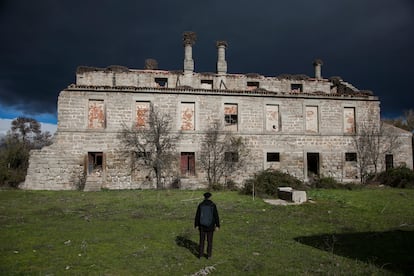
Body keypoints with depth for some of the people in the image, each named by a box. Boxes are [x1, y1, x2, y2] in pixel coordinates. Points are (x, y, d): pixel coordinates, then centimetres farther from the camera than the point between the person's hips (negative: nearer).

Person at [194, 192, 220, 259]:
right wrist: (217, 225, -3)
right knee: (209, 240, 12)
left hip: (202, 225, 1)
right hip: (210, 226, -1)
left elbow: (197, 216, -4)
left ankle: (200, 254, 21)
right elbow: (216, 216, -10)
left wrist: (196, 225, 6)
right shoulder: (213, 205, -12)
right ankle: (209, 255, 19)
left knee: (202, 240, 14)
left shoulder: (200, 205, -9)